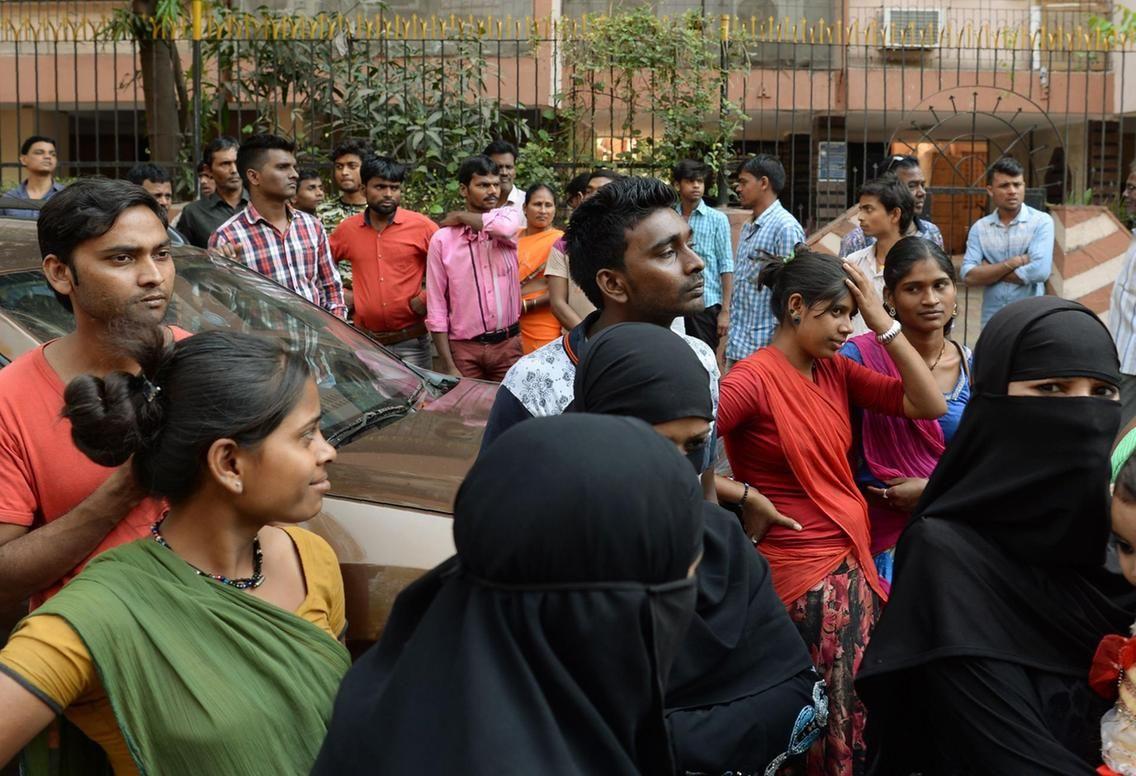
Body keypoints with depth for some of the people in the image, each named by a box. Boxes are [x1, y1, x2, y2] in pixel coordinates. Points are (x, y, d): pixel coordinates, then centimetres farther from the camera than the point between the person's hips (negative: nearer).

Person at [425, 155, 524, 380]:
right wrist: (448, 366, -8)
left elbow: (504, 227, -24)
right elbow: (436, 310, -2)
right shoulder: (442, 240, -2)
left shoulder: (510, 216, 3)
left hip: (508, 345, 1)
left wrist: (460, 216, -7)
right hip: (465, 350, -1)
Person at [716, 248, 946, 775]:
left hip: (853, 559, 7)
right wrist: (745, 496, -16)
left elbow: (929, 405, 2)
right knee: (834, 713, 4)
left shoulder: (837, 371, 8)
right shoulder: (753, 378, -15)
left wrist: (882, 321, -2)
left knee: (860, 706, 11)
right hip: (800, 570, -7)